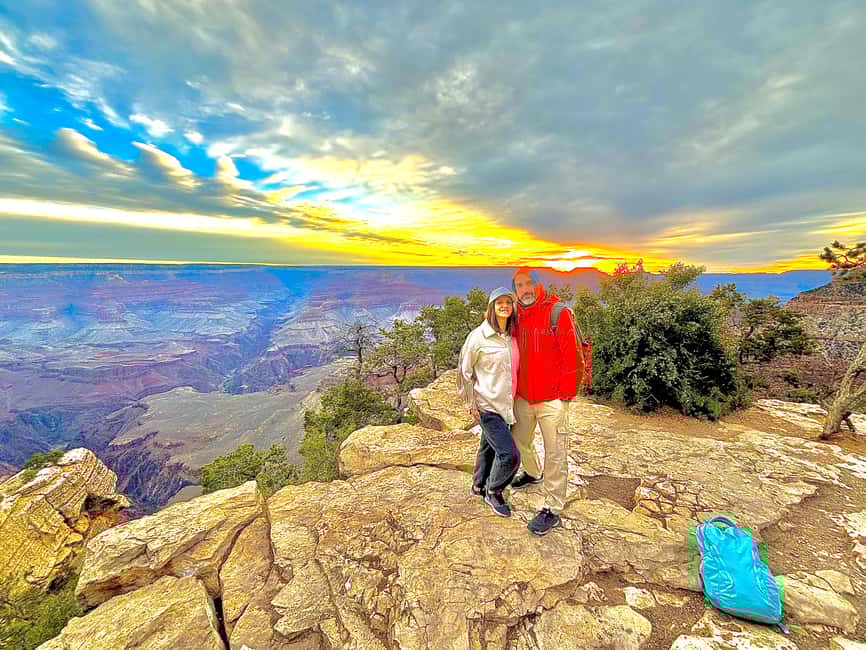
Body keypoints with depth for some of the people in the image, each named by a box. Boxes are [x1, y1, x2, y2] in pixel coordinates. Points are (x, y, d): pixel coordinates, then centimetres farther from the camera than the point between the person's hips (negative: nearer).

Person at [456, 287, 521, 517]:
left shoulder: (512, 336, 3)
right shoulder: (478, 336, -15)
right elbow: (465, 371, -9)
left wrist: (513, 397, 14)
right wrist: (470, 403, -7)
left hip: (506, 404, 6)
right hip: (487, 405, -6)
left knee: (489, 447, 22)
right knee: (509, 454, -8)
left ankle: (479, 486, 44)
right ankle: (493, 493, 19)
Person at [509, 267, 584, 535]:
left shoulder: (558, 313, -13)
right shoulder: (516, 315, 5)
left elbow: (573, 356, -13)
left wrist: (566, 394, -12)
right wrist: (513, 388, 14)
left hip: (552, 399, -6)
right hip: (523, 397, 7)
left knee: (555, 454, 3)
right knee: (520, 441, 23)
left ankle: (553, 510, 18)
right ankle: (533, 473, 52)